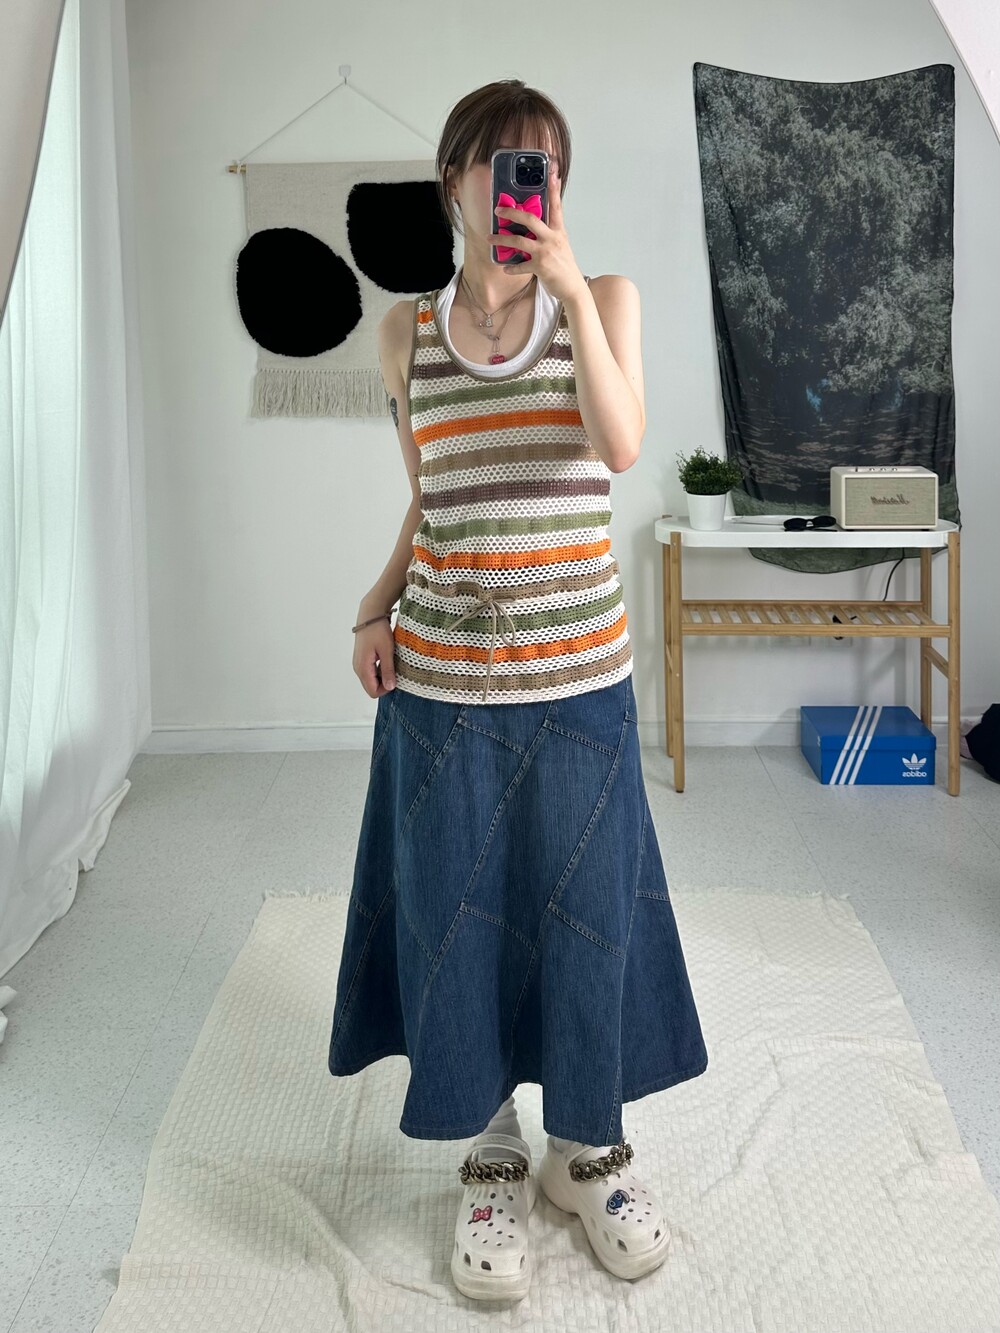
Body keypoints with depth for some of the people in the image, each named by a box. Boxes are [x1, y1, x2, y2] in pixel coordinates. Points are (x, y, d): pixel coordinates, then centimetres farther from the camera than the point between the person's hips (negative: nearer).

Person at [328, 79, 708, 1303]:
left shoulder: (604, 299, 1)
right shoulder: (407, 332, 5)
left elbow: (620, 446, -17)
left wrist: (571, 288, -19)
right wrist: (375, 607, 2)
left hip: (578, 667, -1)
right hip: (441, 672, 1)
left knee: (585, 907, 8)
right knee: (455, 914, 7)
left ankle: (588, 1149, 30)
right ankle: (489, 1157, 28)